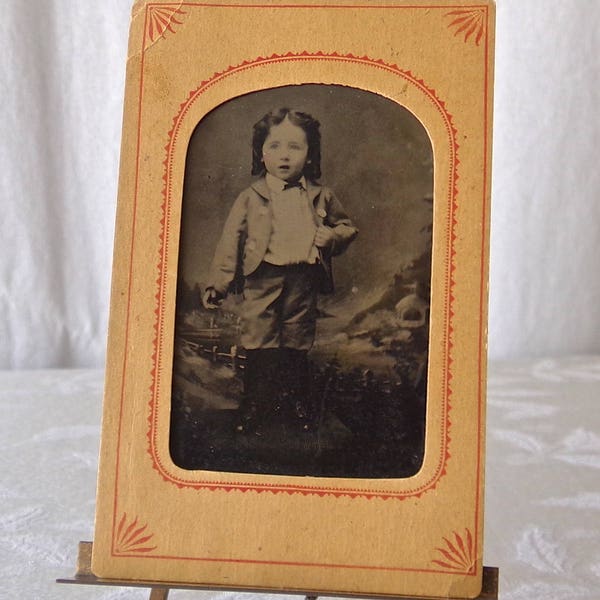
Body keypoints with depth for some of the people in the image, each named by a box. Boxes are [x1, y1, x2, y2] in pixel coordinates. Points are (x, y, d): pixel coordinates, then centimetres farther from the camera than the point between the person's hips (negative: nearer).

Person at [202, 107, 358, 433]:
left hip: (304, 281, 2)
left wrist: (332, 237, -5)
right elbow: (230, 241, 0)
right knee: (259, 346, 1)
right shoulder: (251, 198, 1)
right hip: (263, 281, -1)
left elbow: (347, 225, 18)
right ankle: (253, 409, 15)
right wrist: (218, 283, -5)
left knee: (297, 347, 13)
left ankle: (297, 403, 31)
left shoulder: (321, 197, 7)